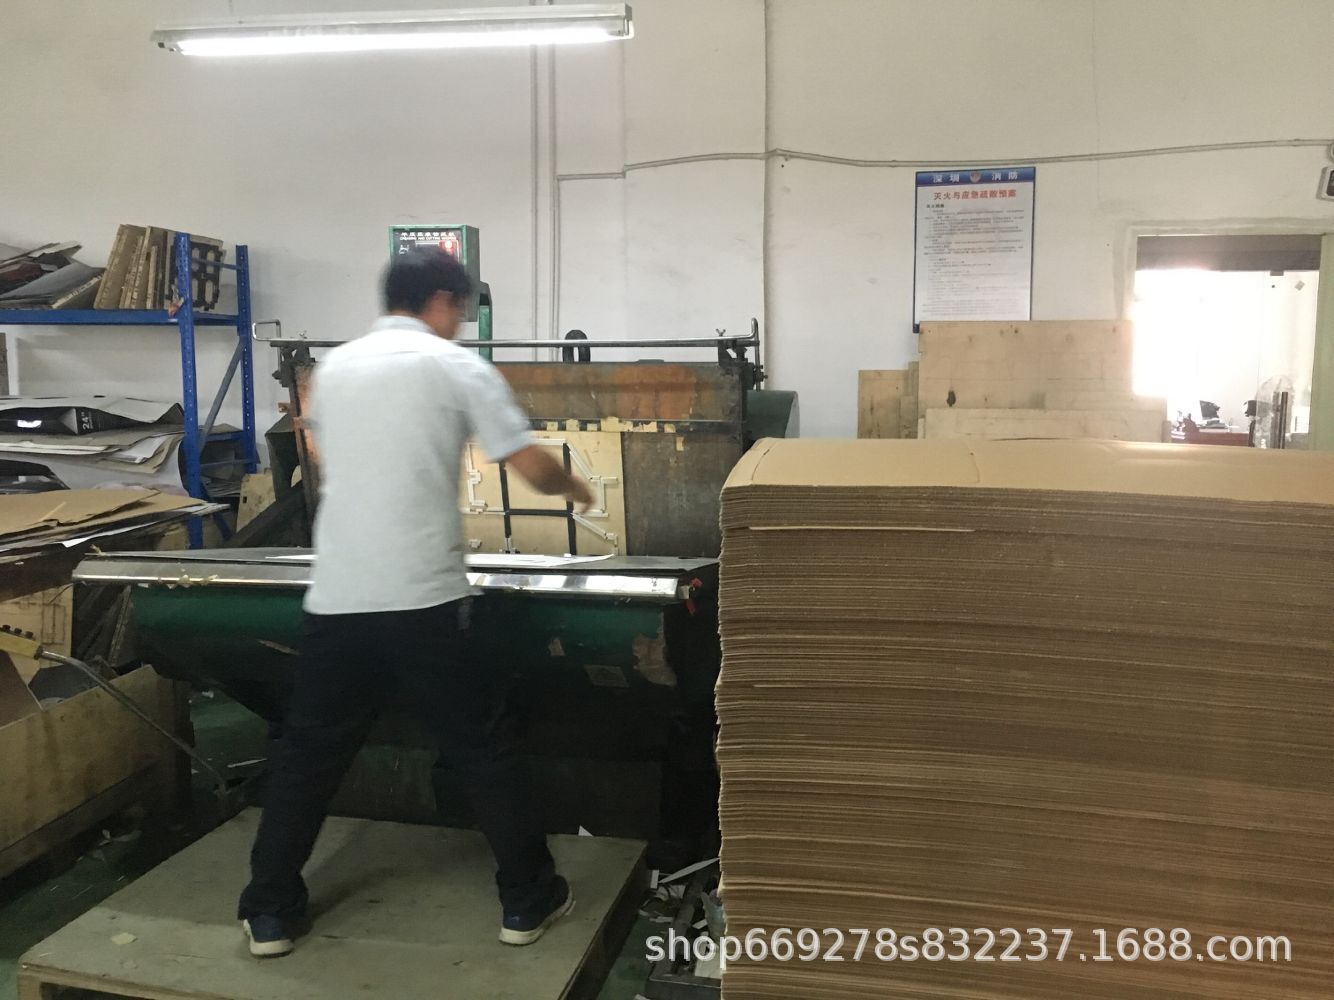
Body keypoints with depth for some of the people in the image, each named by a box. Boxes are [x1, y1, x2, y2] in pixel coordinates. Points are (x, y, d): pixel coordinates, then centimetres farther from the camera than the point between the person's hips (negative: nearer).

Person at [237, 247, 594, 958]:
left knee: (307, 754, 15)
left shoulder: (333, 368, 13)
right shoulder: (455, 367, -2)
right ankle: (527, 899, 20)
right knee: (478, 748, 9)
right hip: (426, 600, -4)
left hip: (336, 599, 4)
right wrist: (577, 488, 19)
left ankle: (270, 913, 24)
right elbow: (534, 470, -3)